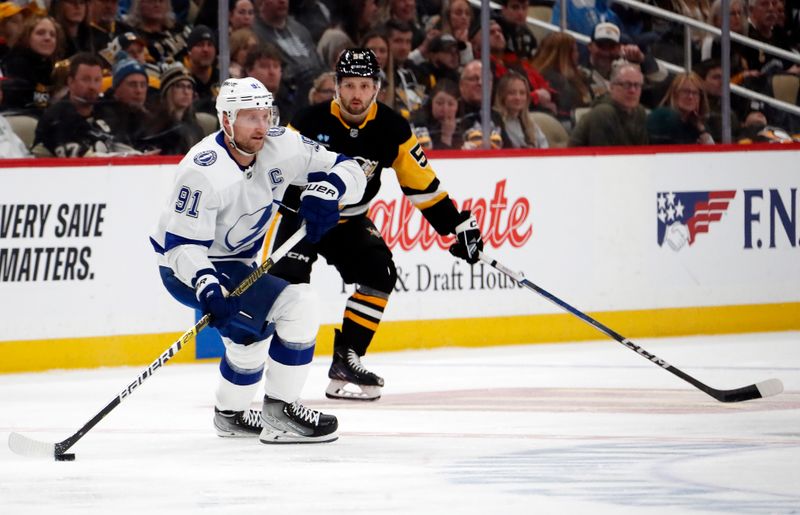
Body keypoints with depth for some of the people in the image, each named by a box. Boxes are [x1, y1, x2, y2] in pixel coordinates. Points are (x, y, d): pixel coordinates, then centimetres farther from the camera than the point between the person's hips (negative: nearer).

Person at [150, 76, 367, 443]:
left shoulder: (280, 146, -9)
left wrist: (326, 189, -27)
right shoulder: (204, 171, -28)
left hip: (236, 262, 9)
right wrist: (208, 289, -43)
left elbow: (349, 170, -5)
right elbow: (181, 243, -27)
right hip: (187, 269, -8)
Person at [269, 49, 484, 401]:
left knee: (378, 274, -13)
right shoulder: (312, 121, -20)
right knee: (289, 277, -24)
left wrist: (459, 225, -6)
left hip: (349, 221, 4)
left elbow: (421, 183, -3)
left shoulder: (391, 128, -9)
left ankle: (346, 360, -5)